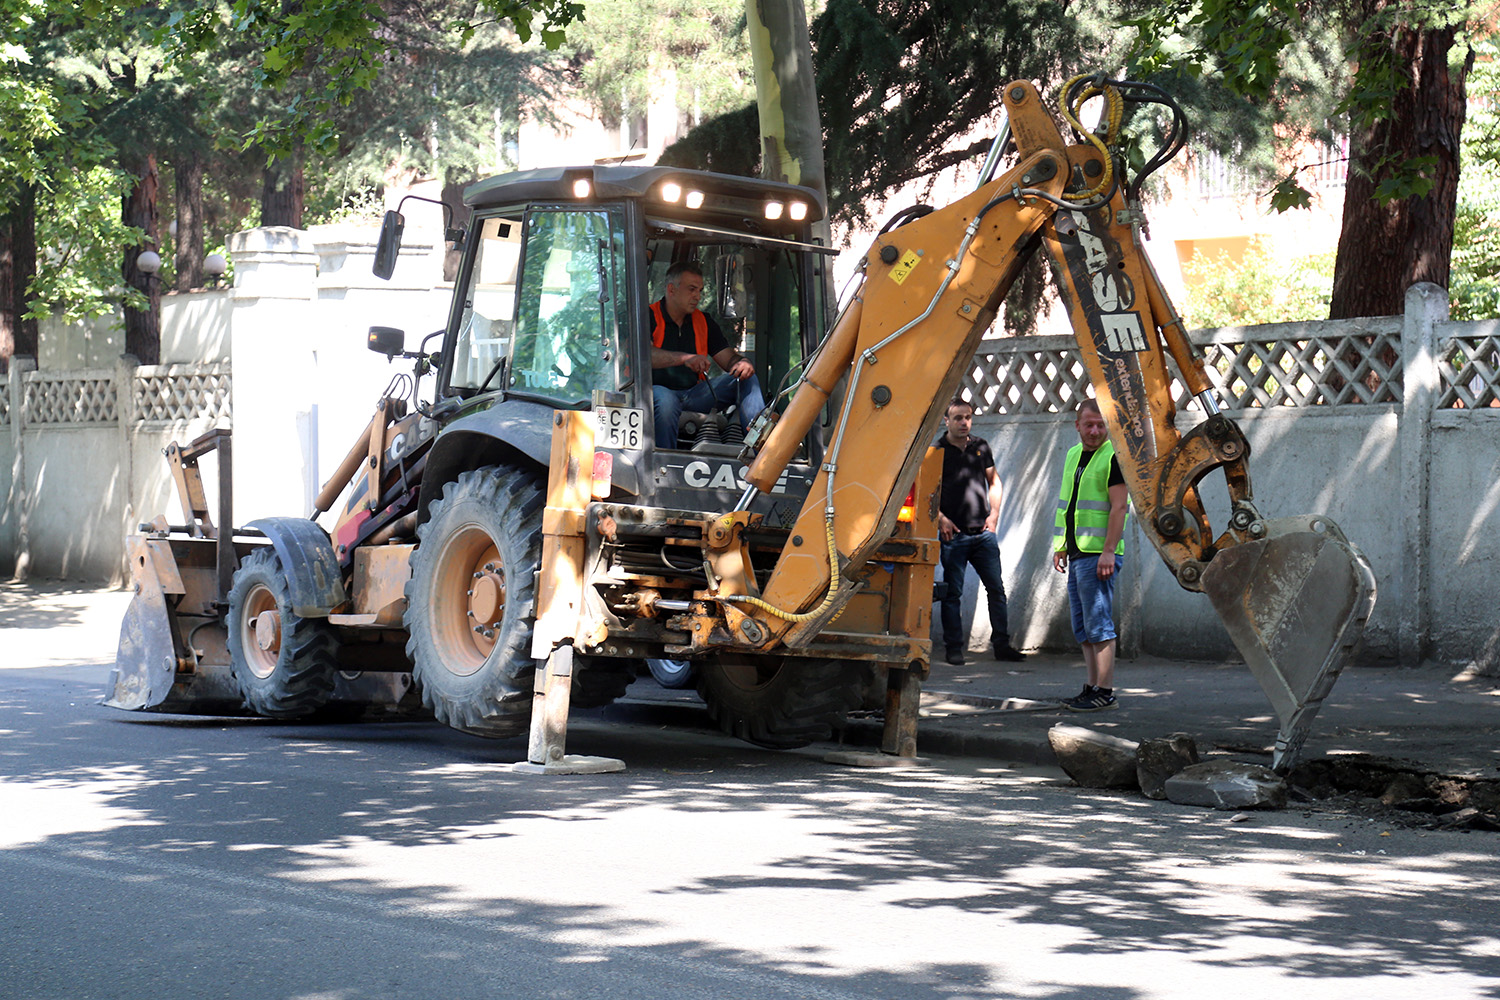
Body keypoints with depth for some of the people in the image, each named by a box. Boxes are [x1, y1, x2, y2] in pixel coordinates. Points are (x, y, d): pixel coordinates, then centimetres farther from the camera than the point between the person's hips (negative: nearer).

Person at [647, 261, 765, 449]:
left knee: (746, 379, -11)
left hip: (695, 394, 6)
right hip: (658, 388, -6)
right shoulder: (649, 317, -3)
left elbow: (729, 358, 12)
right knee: (665, 401, -41)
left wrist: (743, 363, -14)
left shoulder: (703, 321, 16)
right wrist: (684, 358, -36)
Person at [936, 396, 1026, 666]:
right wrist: (940, 518, -10)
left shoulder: (981, 446, 10)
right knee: (952, 592, 0)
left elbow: (993, 481, 20)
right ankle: (954, 648, 6)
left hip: (983, 532, 4)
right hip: (954, 534, -4)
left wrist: (994, 513, 9)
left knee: (996, 588, 3)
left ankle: (1002, 644, 10)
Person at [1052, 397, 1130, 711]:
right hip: (1077, 553, 9)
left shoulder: (1113, 456, -9)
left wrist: (1108, 552, -22)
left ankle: (1105, 691, -7)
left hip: (1100, 554, -9)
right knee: (1082, 626, 10)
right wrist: (1060, 547, 17)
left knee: (1099, 623, -9)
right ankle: (1093, 686, 15)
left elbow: (1118, 506, -16)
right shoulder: (1073, 455, 16)